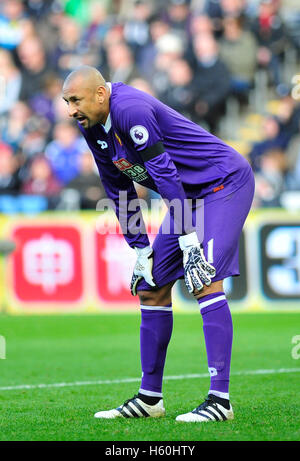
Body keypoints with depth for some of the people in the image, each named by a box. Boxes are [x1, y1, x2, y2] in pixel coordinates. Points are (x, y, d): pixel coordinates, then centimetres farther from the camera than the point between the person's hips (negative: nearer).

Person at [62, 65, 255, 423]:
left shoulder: (131, 110, -26)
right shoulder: (92, 126, 2)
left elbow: (165, 175, -27)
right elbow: (120, 191, 11)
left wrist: (188, 240, -26)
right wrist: (141, 249, 9)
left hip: (225, 183, -9)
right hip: (190, 195, 10)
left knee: (204, 282, -21)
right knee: (151, 289, 8)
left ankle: (220, 400, -22)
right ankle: (149, 399, 15)